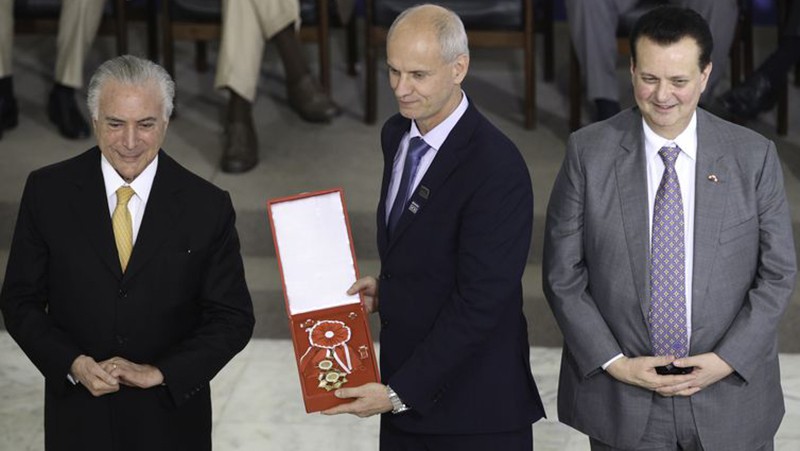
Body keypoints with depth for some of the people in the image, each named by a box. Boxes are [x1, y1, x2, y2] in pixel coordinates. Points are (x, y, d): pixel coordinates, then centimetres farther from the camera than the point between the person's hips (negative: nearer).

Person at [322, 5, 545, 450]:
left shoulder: (497, 168, -21)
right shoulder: (397, 134, 5)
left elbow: (478, 302, -21)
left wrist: (399, 392, -20)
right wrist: (386, 287, 1)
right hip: (403, 388, 7)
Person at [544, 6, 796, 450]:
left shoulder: (754, 156, -3)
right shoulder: (589, 152, -4)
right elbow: (563, 275, -2)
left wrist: (727, 360, -10)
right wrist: (614, 363, -10)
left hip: (730, 399, 0)